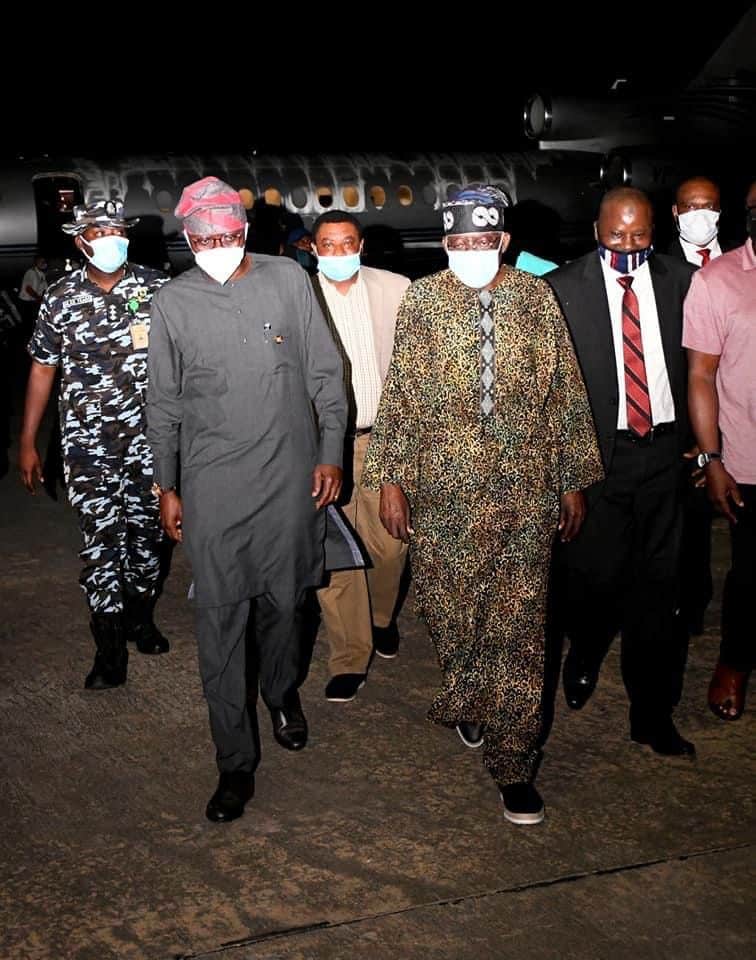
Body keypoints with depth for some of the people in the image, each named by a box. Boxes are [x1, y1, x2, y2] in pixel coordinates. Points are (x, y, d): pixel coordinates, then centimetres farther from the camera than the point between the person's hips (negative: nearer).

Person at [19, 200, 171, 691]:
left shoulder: (156, 287, -1)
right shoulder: (61, 297, 0)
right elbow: (42, 369, 6)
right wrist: (27, 443, 6)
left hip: (148, 434, 1)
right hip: (87, 439, -1)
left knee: (146, 528, 12)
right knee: (100, 536, -2)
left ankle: (140, 615, 34)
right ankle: (110, 648, 6)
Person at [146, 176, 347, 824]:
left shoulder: (289, 279, 0)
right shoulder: (173, 302, 1)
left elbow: (325, 373, 5)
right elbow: (163, 403, 8)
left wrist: (331, 453, 2)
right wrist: (166, 486, 9)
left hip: (290, 477, 1)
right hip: (212, 485, 0)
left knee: (284, 601, 13)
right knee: (220, 622, -1)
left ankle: (283, 695, 44)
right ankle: (236, 764, 9)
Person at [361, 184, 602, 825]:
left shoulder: (538, 299, 2)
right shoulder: (422, 301, 1)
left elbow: (567, 394, 6)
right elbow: (400, 395, 3)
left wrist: (574, 482, 6)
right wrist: (391, 480, 0)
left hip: (526, 490, 0)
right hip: (444, 490, 1)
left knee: (519, 626, 0)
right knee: (450, 613, 10)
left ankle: (514, 761, 10)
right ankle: (466, 702, 40)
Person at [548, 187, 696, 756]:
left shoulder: (681, 281, 5)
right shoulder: (562, 287, -2)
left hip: (665, 449, 2)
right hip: (598, 450, -2)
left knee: (657, 583, 6)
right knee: (595, 573, 3)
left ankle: (653, 714, 19)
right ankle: (585, 657, 37)